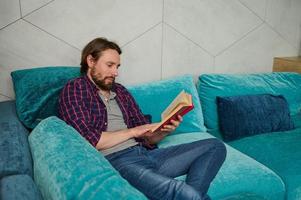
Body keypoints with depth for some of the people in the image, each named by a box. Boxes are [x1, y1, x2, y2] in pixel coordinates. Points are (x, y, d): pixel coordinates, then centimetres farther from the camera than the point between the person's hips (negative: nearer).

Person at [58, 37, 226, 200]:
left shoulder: (121, 91, 20)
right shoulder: (74, 89, 3)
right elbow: (89, 140, -11)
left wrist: (165, 131, -4)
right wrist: (133, 131, -4)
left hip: (145, 153, 8)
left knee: (215, 146, -4)